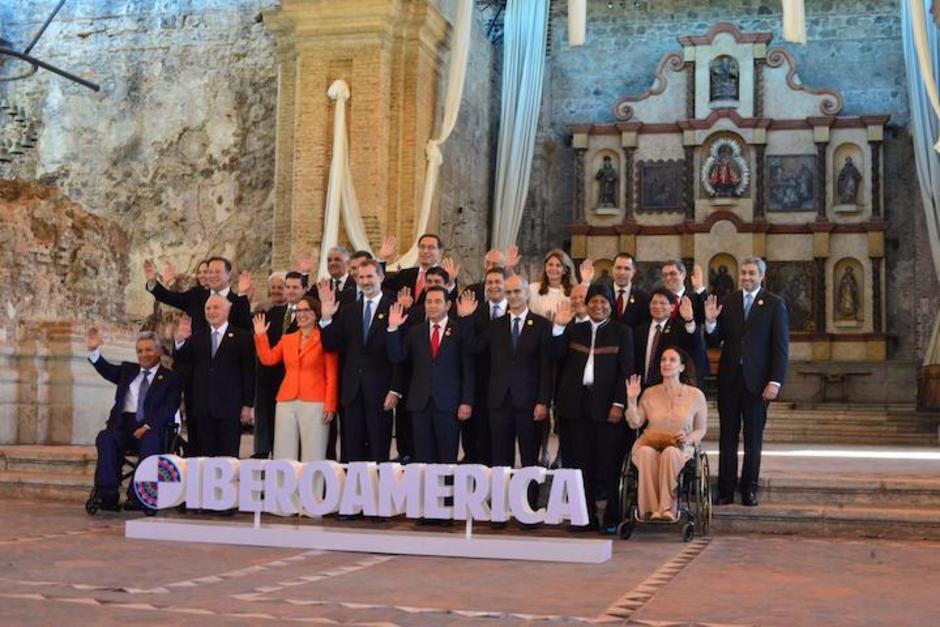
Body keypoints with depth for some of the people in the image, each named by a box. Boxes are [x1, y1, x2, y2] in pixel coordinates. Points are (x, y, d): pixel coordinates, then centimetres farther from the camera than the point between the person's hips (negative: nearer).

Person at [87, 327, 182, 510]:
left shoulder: (170, 378, 10)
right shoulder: (128, 370, 26)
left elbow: (169, 408, -2)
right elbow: (107, 369, 11)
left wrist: (148, 426, -18)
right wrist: (94, 350, -9)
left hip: (151, 429, -3)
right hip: (123, 425, 3)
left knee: (150, 442, -36)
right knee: (105, 438, -28)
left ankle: (137, 497, -35)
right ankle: (107, 495, -30)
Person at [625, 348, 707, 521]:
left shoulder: (695, 395, 8)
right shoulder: (650, 393, 12)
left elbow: (701, 429, 10)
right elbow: (635, 423, 7)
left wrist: (689, 439, -11)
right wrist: (631, 399, -5)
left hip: (680, 448, -1)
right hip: (650, 444, 1)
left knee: (670, 453, -39)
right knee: (646, 453, -37)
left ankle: (668, 508, -38)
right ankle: (652, 509, -37)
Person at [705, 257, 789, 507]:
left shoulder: (774, 304, -1)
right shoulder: (727, 302, 7)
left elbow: (781, 347, -4)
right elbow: (715, 341, 6)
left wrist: (775, 381, -11)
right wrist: (710, 322, -13)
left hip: (757, 381, -2)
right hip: (729, 379, 2)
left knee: (753, 438, 6)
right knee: (727, 437, 4)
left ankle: (749, 489, 13)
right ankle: (726, 490, 7)